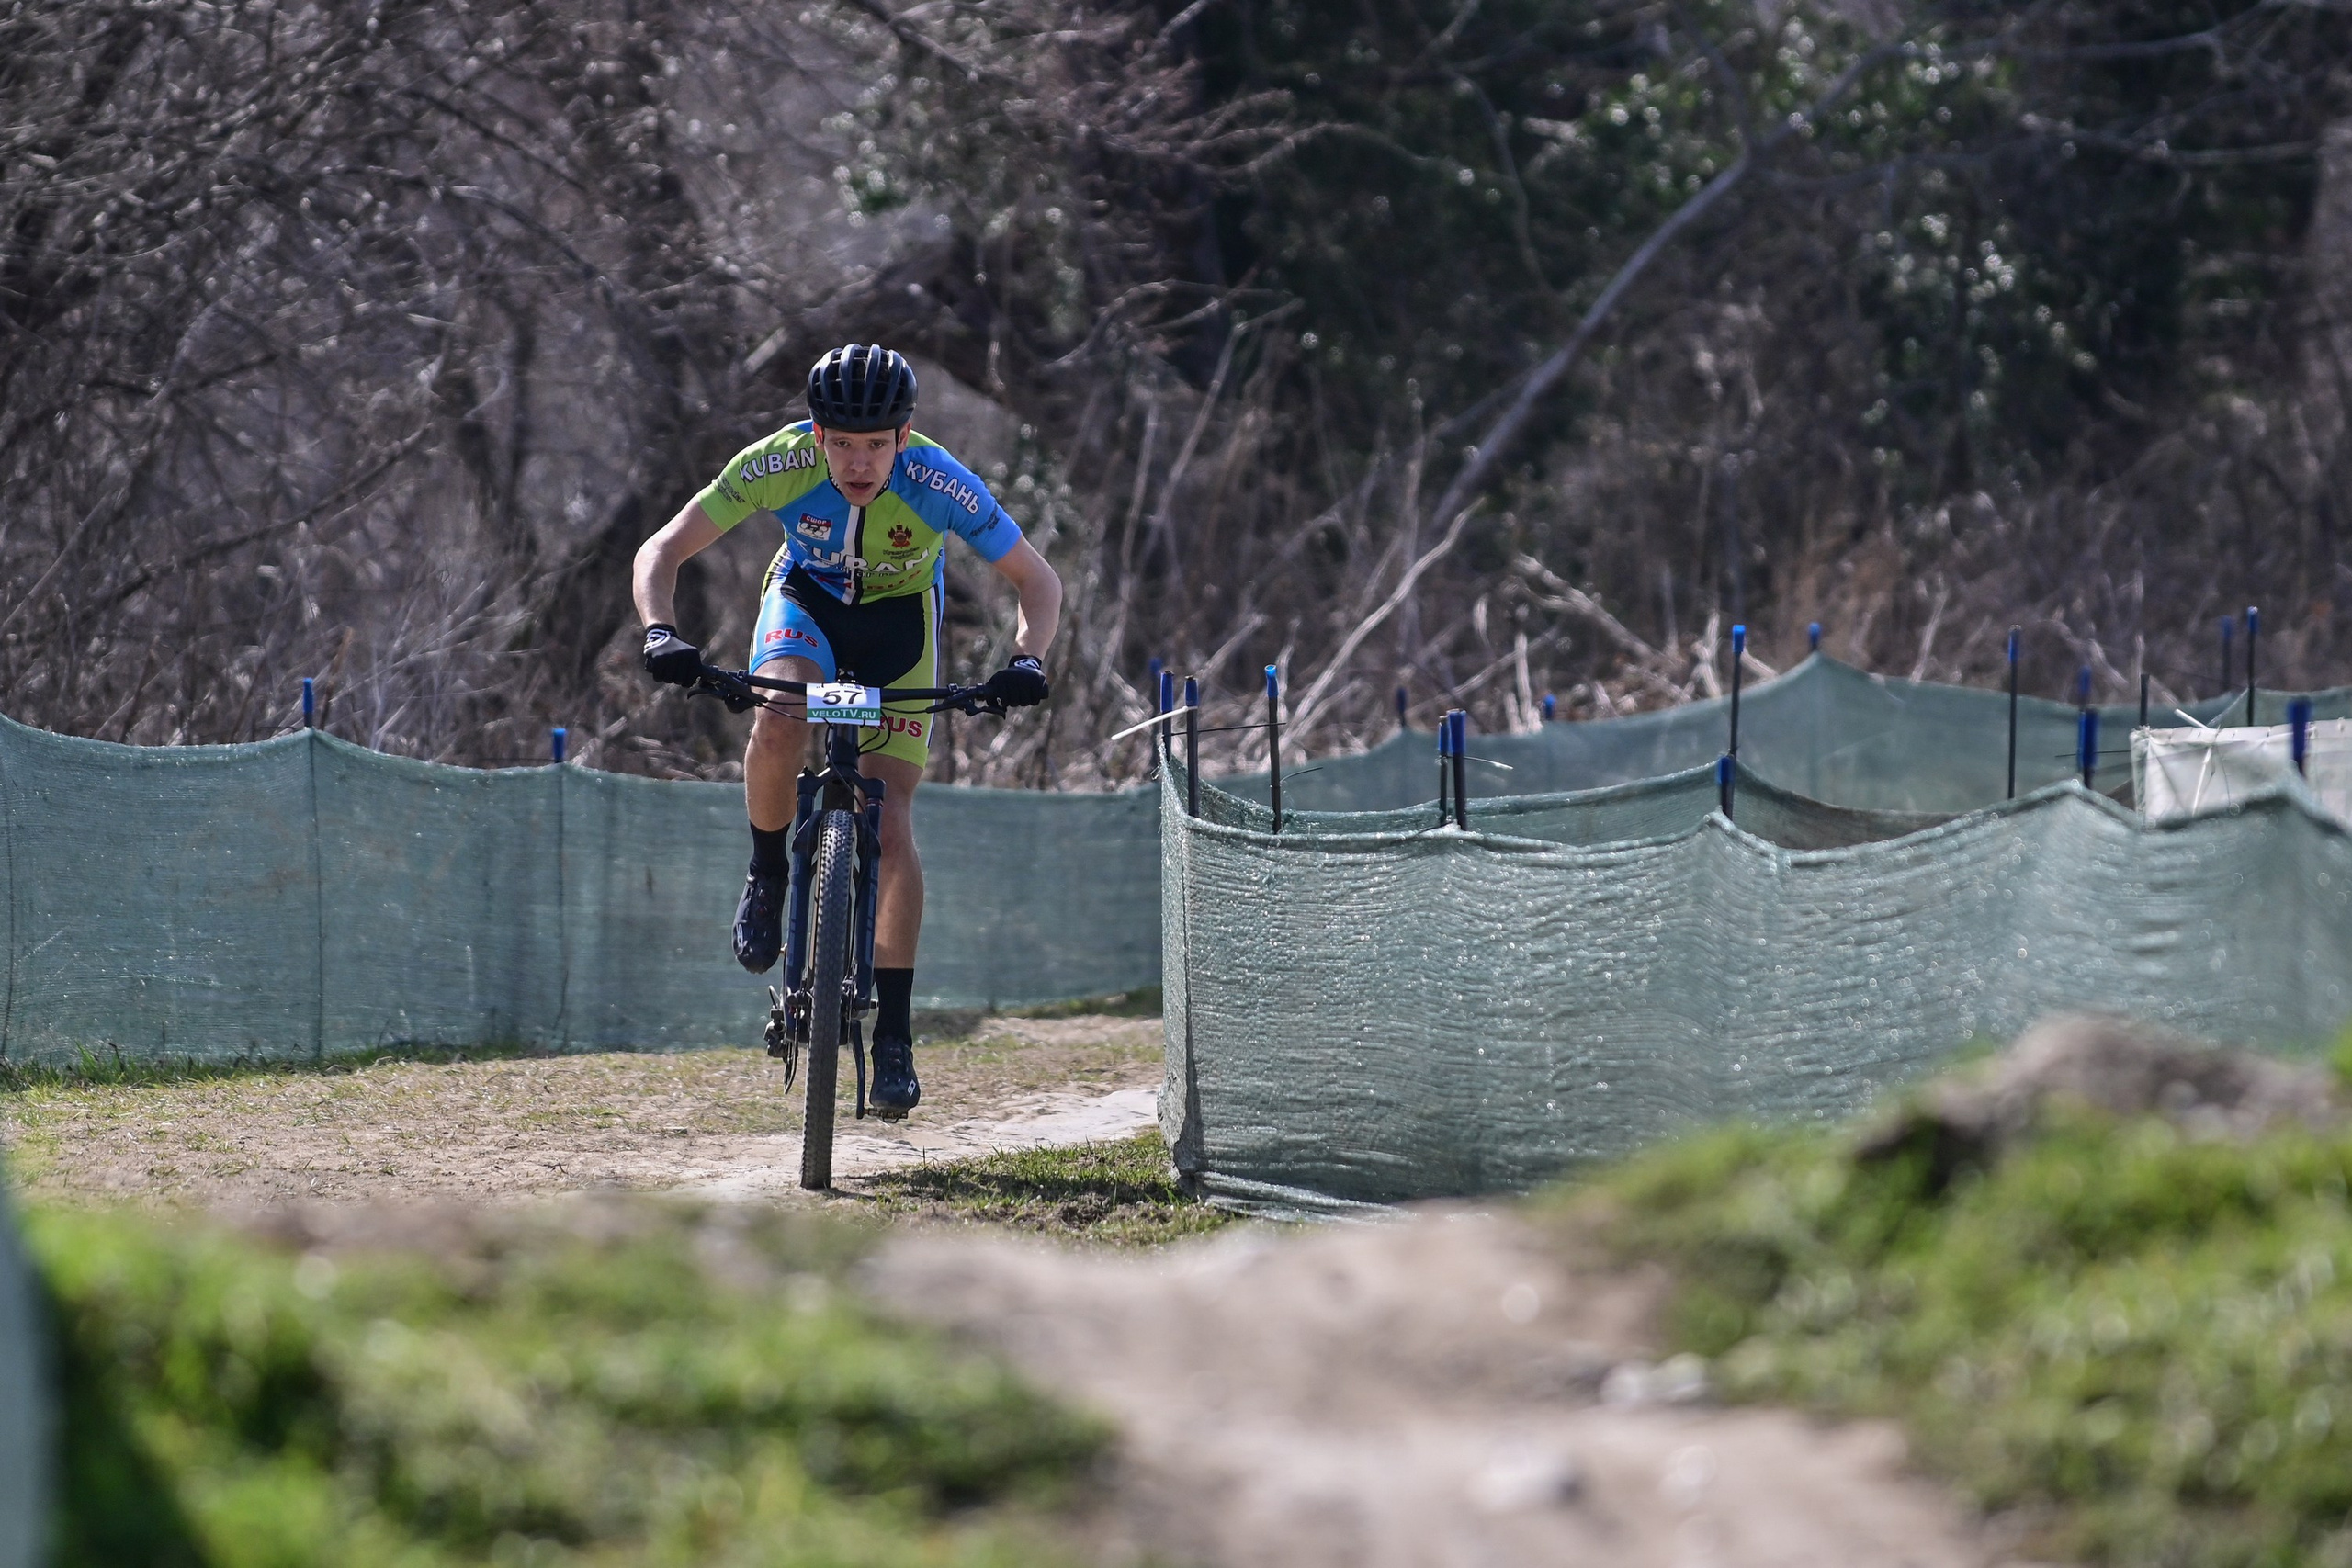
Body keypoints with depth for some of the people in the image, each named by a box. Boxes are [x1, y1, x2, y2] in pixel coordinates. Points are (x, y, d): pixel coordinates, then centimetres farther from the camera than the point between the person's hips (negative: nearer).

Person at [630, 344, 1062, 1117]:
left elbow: (1038, 580, -20)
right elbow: (661, 552, -26)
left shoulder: (940, 485, -32)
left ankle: (894, 1034, -3)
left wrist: (1026, 660, -39)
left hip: (899, 618, 0)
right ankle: (768, 873, -4)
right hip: (807, 597, 0)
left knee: (890, 826, -11)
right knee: (778, 728, -33)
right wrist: (660, 633, -44)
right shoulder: (779, 464, -30)